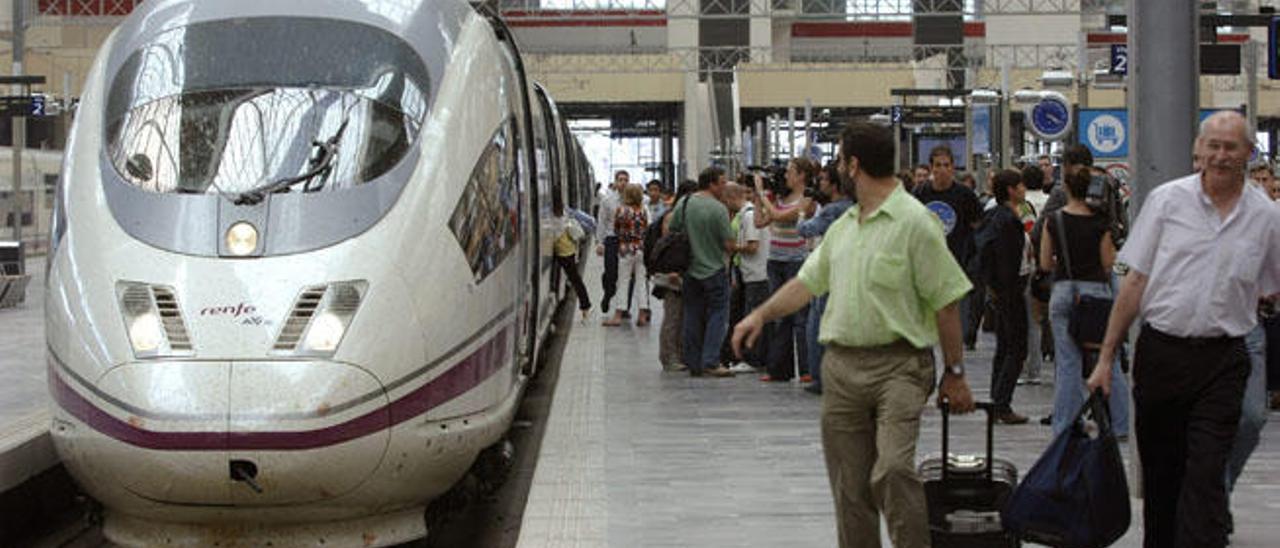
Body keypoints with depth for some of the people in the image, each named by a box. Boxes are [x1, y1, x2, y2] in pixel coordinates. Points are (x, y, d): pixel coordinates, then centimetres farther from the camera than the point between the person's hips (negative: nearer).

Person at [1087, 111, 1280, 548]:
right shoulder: (1167, 200, 2)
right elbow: (1135, 282, 3)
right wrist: (1106, 357, 2)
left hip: (1222, 361, -1)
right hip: (1160, 350, 1)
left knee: (1206, 477, -8)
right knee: (1159, 474, 11)